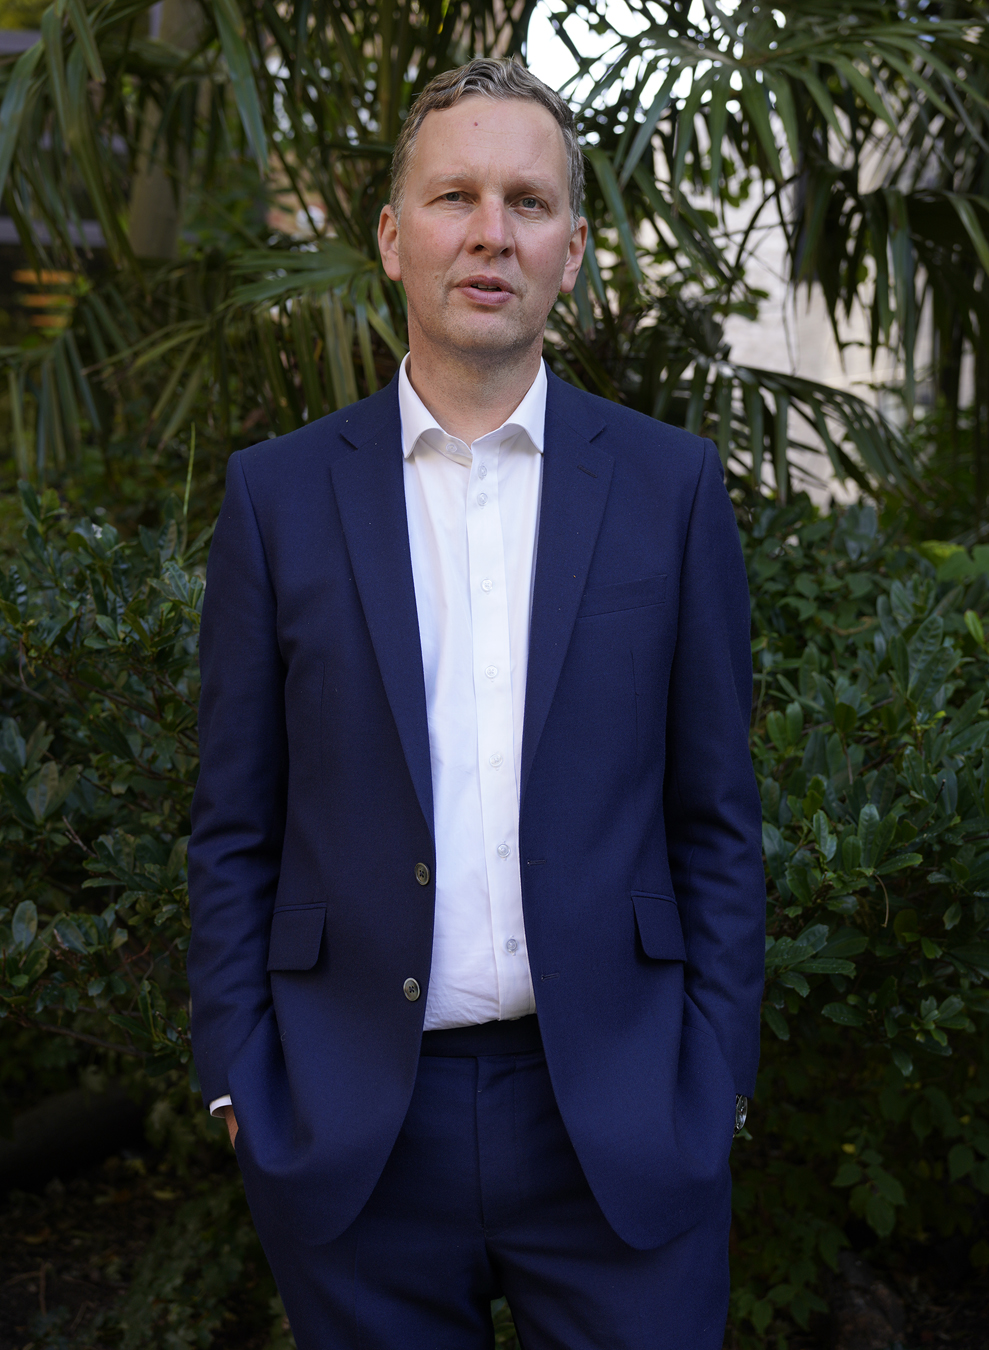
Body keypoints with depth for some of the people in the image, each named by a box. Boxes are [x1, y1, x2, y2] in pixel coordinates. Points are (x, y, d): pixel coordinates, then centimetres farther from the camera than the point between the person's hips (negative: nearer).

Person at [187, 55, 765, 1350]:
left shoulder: (672, 486, 2)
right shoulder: (279, 492, 2)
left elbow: (717, 817, 3)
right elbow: (235, 825, 4)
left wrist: (711, 1097, -1)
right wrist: (241, 1088, 0)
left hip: (618, 1125, 0)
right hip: (351, 1133, 1)